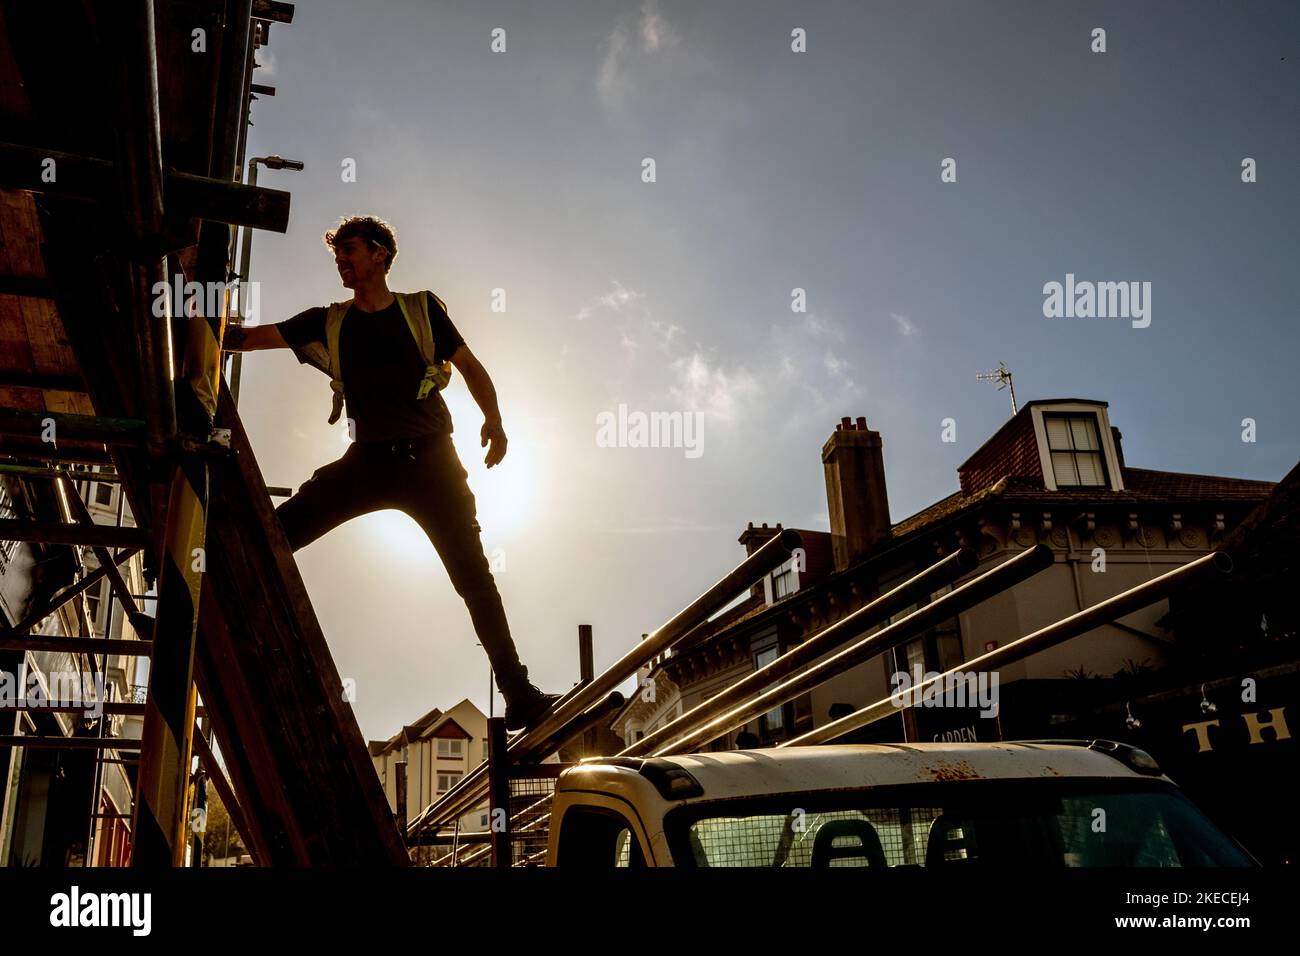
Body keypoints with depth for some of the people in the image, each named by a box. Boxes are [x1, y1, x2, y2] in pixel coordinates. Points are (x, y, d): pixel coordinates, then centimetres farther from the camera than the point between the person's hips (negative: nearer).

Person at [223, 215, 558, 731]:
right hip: (367, 461, 3)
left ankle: (519, 695, -2)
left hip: (430, 461, -2)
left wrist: (493, 419, -9)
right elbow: (246, 337, 7)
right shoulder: (328, 323, 11)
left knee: (473, 575, -6)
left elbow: (469, 365, 7)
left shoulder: (422, 309, 5)